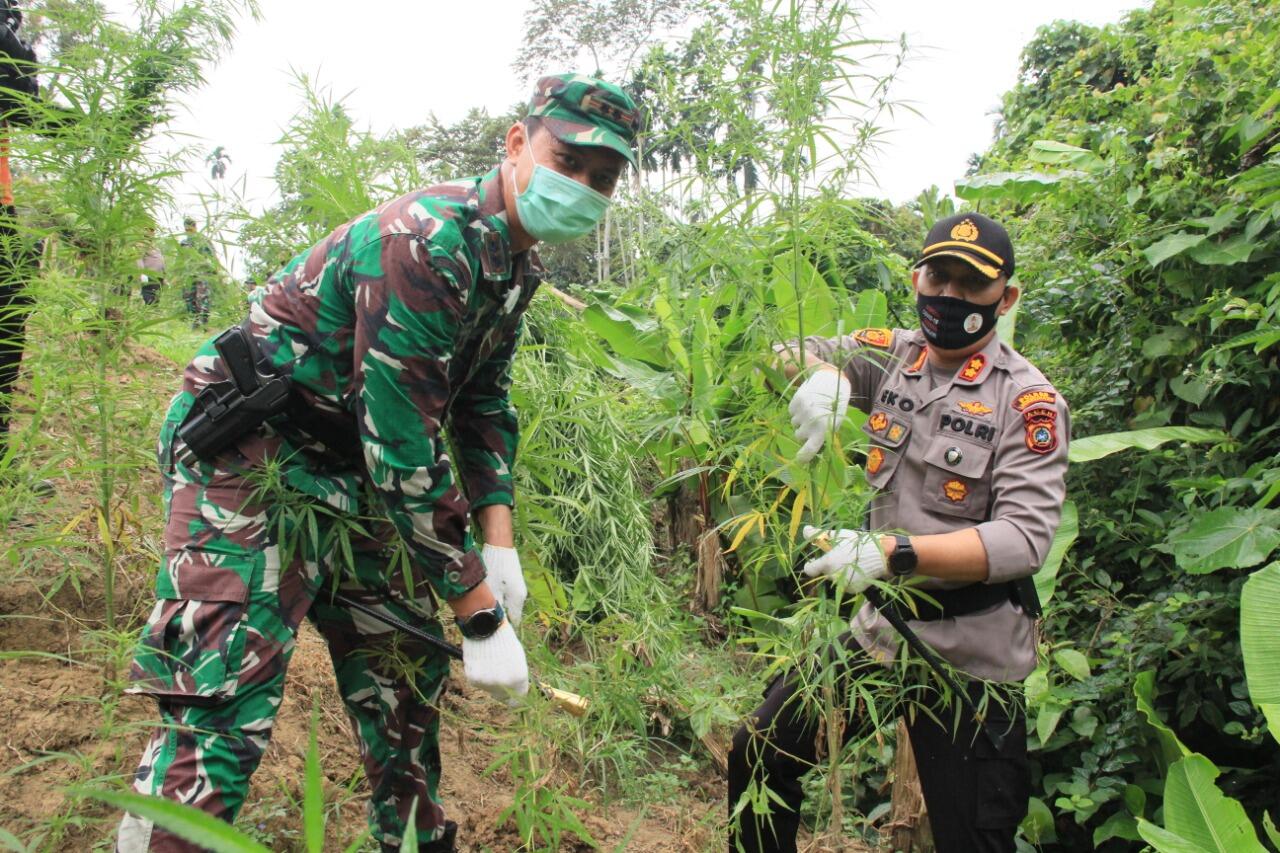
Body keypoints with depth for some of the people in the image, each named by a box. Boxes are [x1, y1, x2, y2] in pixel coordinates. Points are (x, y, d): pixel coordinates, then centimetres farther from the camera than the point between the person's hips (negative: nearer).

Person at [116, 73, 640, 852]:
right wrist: (481, 615, -24)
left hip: (349, 463, 10)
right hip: (249, 448, -9)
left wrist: (498, 540, -2)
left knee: (407, 670, 15)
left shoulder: (516, 262, 3)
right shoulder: (431, 240, -27)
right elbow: (402, 441, -30)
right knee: (221, 703, -15)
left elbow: (485, 403, 10)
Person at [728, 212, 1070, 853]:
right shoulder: (893, 356, 1)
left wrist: (892, 553, -36)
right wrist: (823, 373, -19)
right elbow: (792, 351, 6)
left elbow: (1025, 538, -24)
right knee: (758, 756, 12)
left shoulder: (1029, 402, -15)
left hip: (969, 654, -5)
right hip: (879, 628, 5)